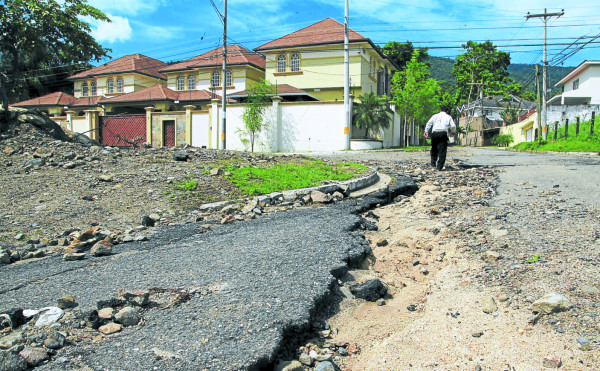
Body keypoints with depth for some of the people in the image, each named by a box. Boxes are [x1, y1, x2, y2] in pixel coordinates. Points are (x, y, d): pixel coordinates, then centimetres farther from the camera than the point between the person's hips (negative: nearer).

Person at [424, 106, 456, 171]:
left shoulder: (435, 116, 20)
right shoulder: (448, 117, 17)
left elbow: (429, 123, 7)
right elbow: (453, 126, 10)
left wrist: (426, 131, 5)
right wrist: (453, 131, 29)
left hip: (434, 133, 2)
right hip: (443, 133, -2)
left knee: (434, 149, 16)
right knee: (442, 150, -1)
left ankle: (433, 163, 14)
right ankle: (439, 167, -5)